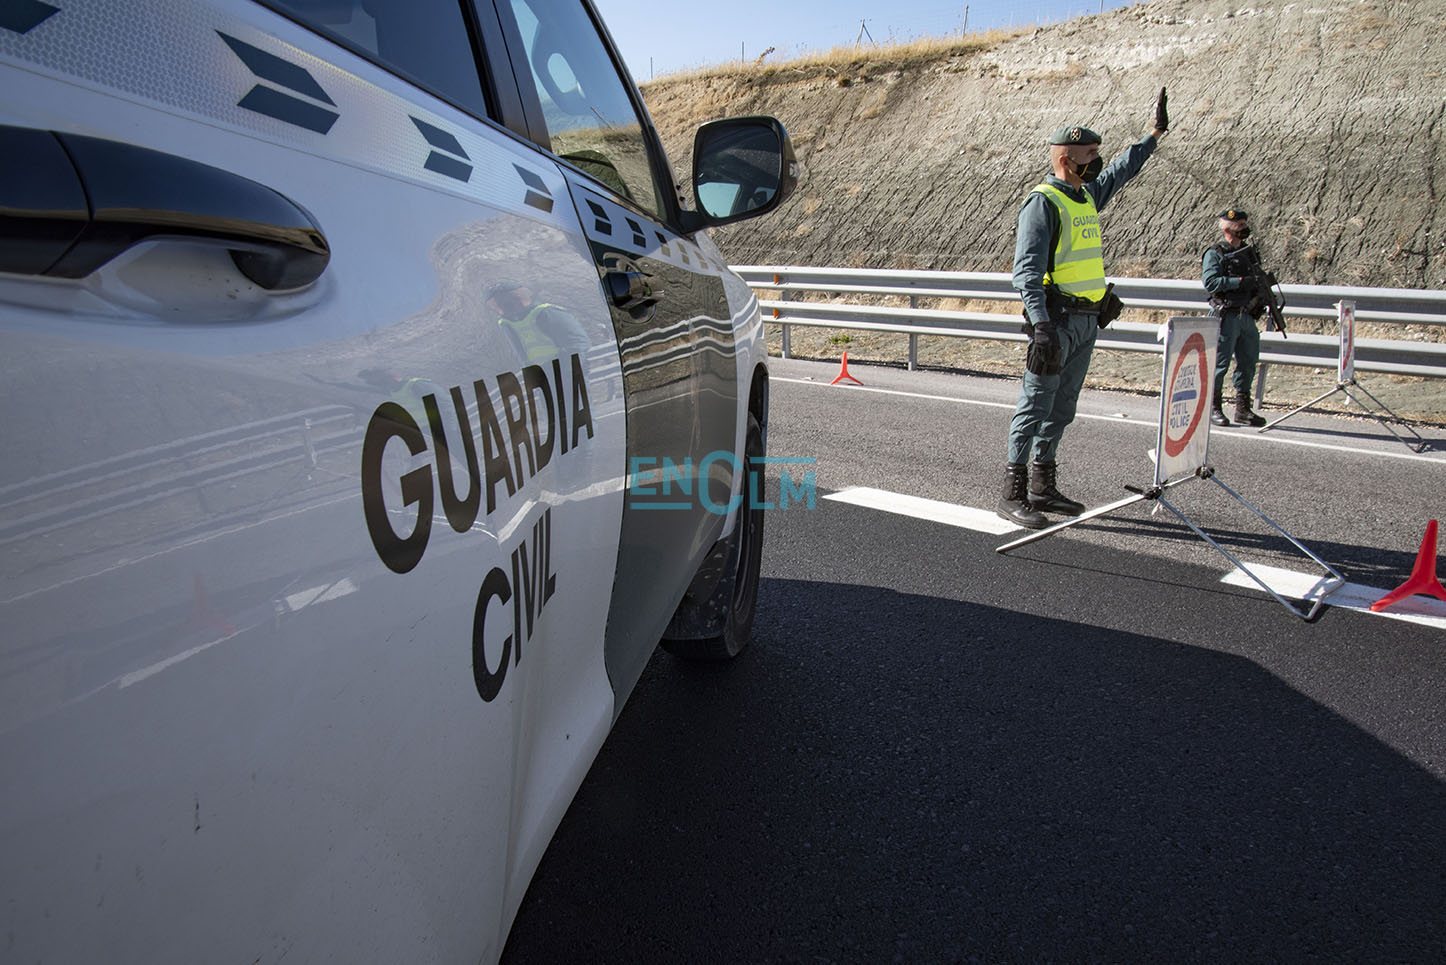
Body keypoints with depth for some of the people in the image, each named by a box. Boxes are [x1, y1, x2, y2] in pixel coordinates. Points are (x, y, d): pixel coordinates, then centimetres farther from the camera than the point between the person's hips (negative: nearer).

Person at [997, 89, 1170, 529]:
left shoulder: (1088, 195, 16)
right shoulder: (1042, 201, -10)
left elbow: (1122, 170, 40)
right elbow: (1027, 269, -19)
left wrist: (1155, 133, 44)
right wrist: (1041, 324, -29)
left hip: (1087, 321, 9)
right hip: (1056, 321, -9)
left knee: (1061, 410, 11)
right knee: (1036, 406, -8)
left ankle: (1043, 487, 19)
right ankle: (1012, 493, -4)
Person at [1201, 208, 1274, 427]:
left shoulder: (1248, 252, 16)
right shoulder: (1215, 254, -5)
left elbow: (1257, 281, 24)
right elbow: (1211, 282, -18)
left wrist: (1266, 280, 2)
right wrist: (1241, 281, -22)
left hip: (1247, 317, 7)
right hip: (1227, 316, -7)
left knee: (1248, 363, 9)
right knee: (1220, 363, -2)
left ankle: (1243, 409, 17)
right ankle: (1213, 407, 9)